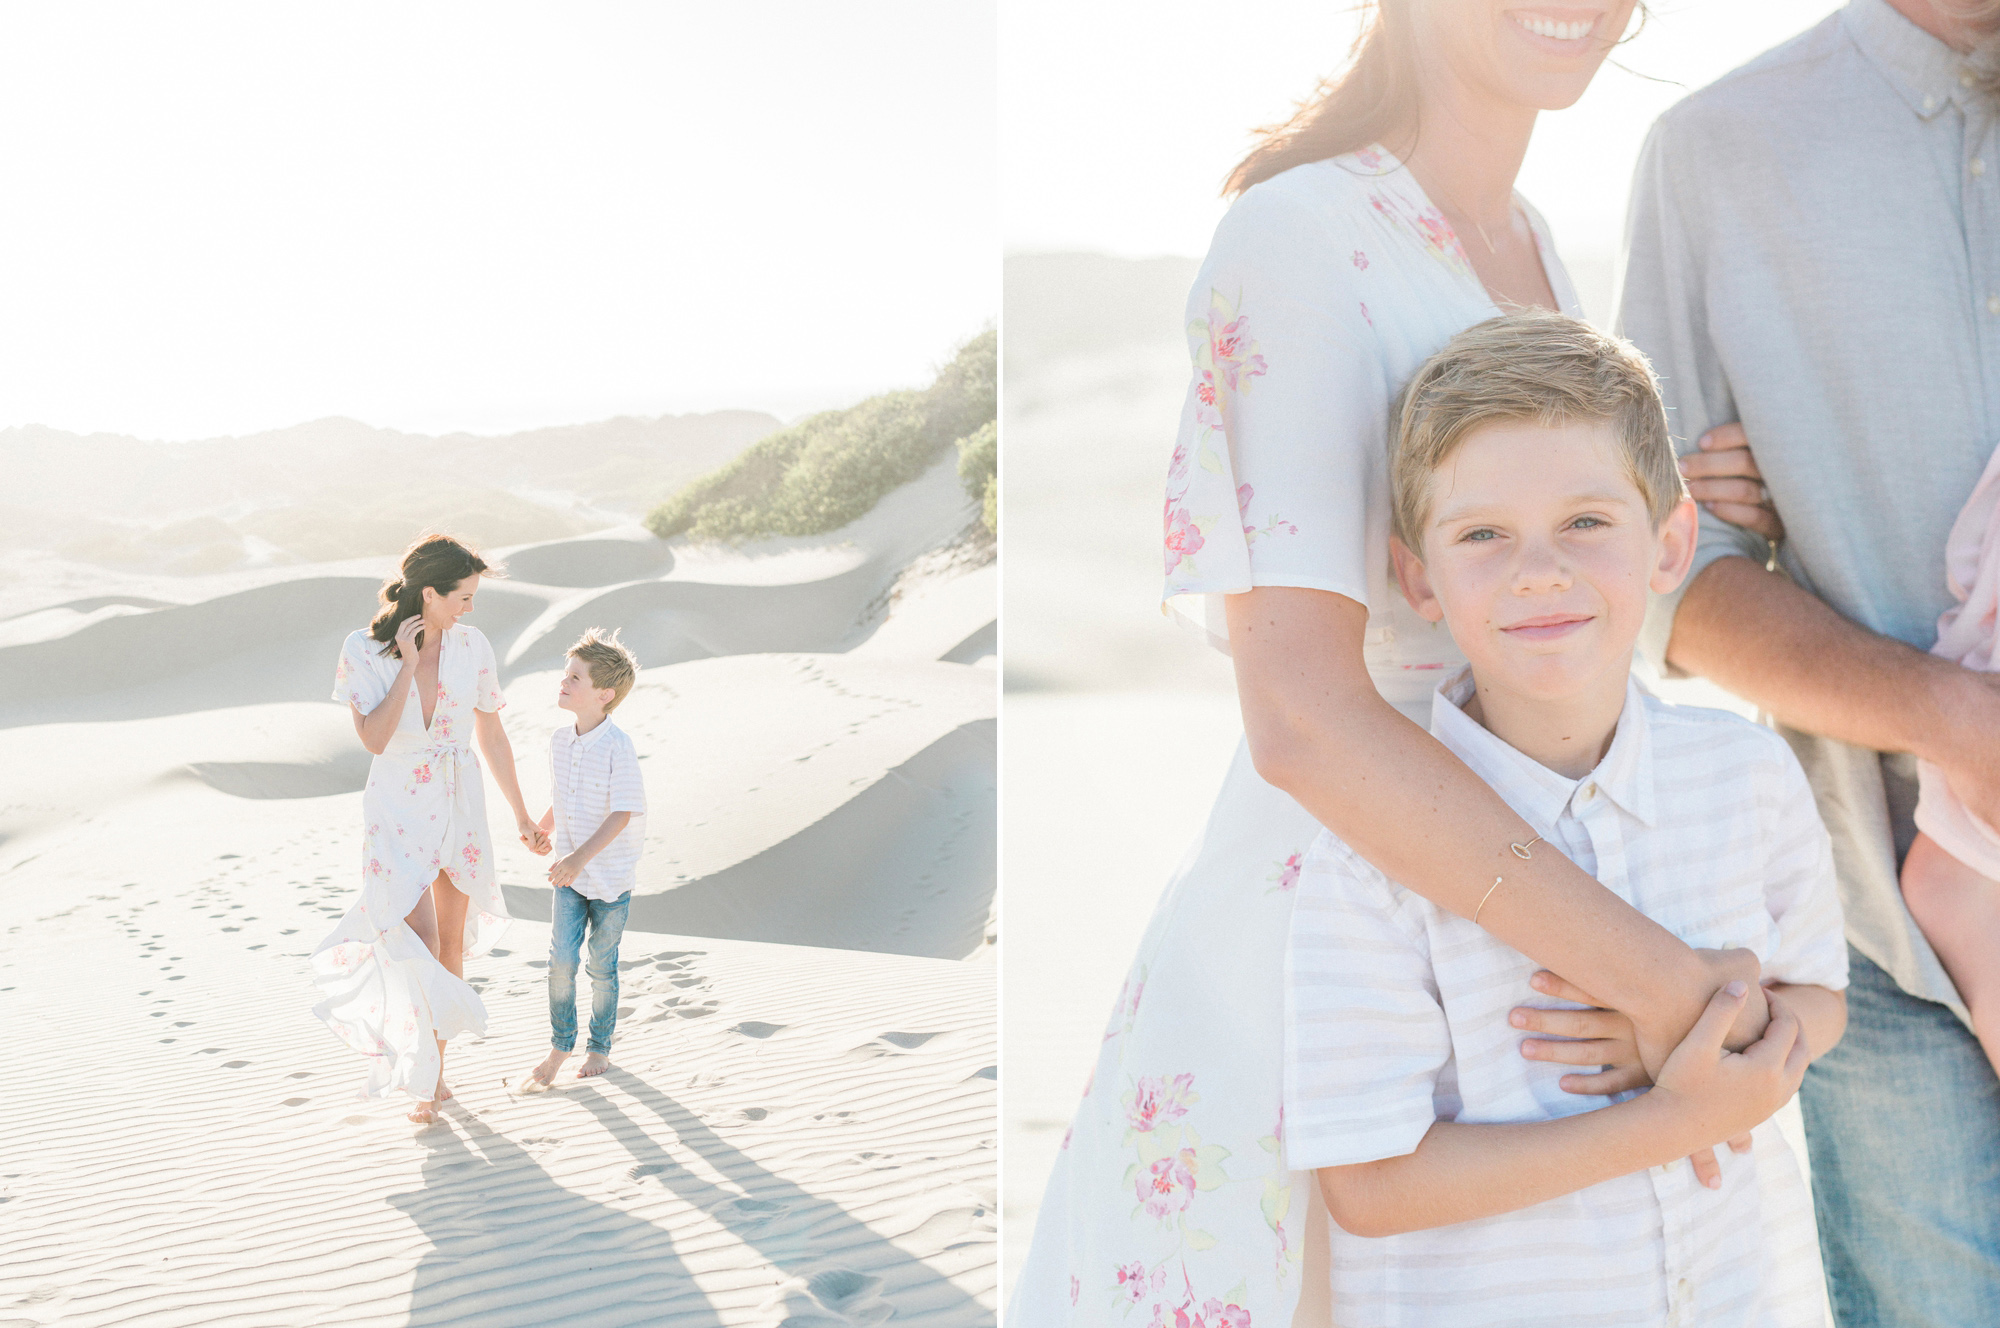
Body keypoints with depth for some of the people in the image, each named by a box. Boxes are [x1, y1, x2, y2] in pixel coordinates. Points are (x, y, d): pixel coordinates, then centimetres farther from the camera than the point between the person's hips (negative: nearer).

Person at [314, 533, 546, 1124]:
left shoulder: (471, 645, -6)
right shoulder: (363, 650, -11)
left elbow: (492, 735, 4)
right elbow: (374, 739, -20)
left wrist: (520, 814, 9)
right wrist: (409, 664, -22)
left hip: (461, 806, 3)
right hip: (397, 809, -3)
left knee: (452, 941, 10)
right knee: (421, 939, -15)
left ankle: (434, 1067, 27)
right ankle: (425, 1075, 7)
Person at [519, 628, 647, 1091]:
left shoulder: (617, 746, -19)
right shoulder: (559, 740, 0)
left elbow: (622, 814, -22)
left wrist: (581, 856, -29)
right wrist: (541, 832, 32)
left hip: (611, 875, -4)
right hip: (569, 875, 4)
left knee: (601, 966, 8)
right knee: (561, 960, -2)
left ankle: (600, 1047, 28)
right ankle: (559, 1046, 16)